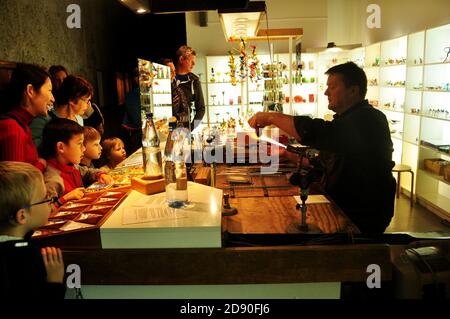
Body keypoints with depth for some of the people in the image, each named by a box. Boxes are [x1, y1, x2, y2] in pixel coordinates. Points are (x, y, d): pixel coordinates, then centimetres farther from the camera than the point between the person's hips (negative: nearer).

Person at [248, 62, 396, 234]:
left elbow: (316, 133, -35)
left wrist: (272, 117, -25)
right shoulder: (349, 119, 15)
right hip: (340, 207, 9)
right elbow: (323, 163, 19)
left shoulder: (367, 119, -19)